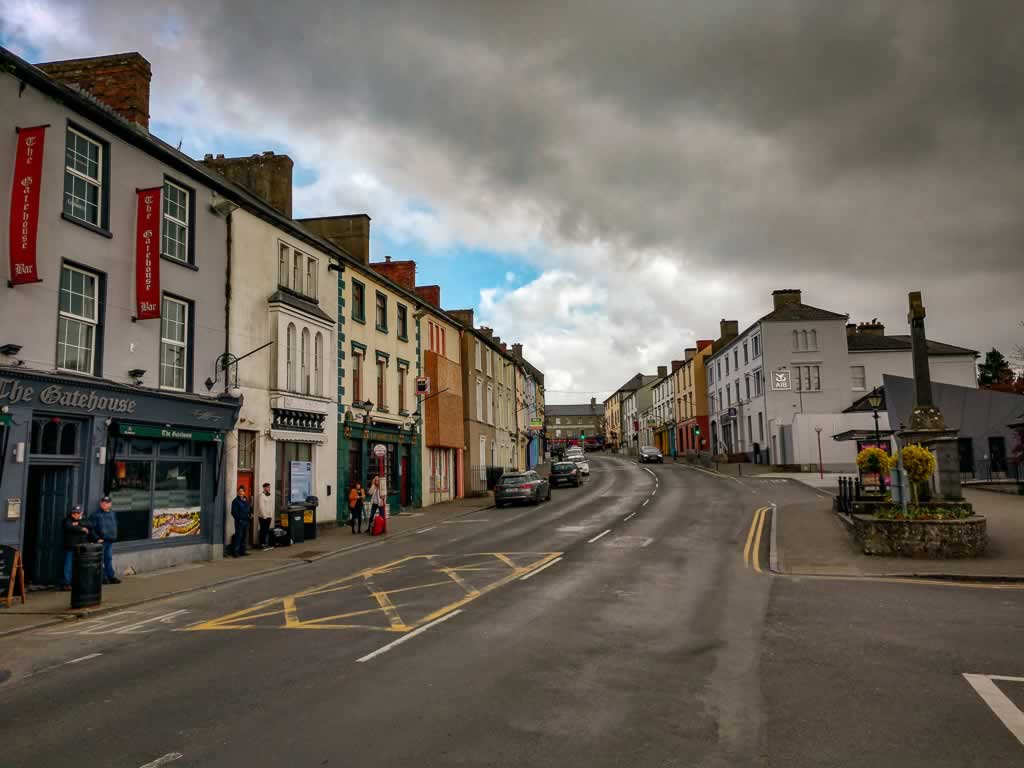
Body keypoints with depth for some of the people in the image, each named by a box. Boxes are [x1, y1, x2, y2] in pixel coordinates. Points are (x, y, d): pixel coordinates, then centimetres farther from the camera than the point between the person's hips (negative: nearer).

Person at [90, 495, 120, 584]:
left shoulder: (112, 514, 12)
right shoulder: (96, 514, -6)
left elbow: (115, 525, 21)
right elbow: (91, 527, -7)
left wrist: (114, 536, 11)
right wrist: (97, 538, -12)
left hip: (110, 540, 5)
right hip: (101, 541, -5)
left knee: (109, 559, 11)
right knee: (100, 560, -1)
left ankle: (111, 576, 15)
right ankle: (103, 577, 5)